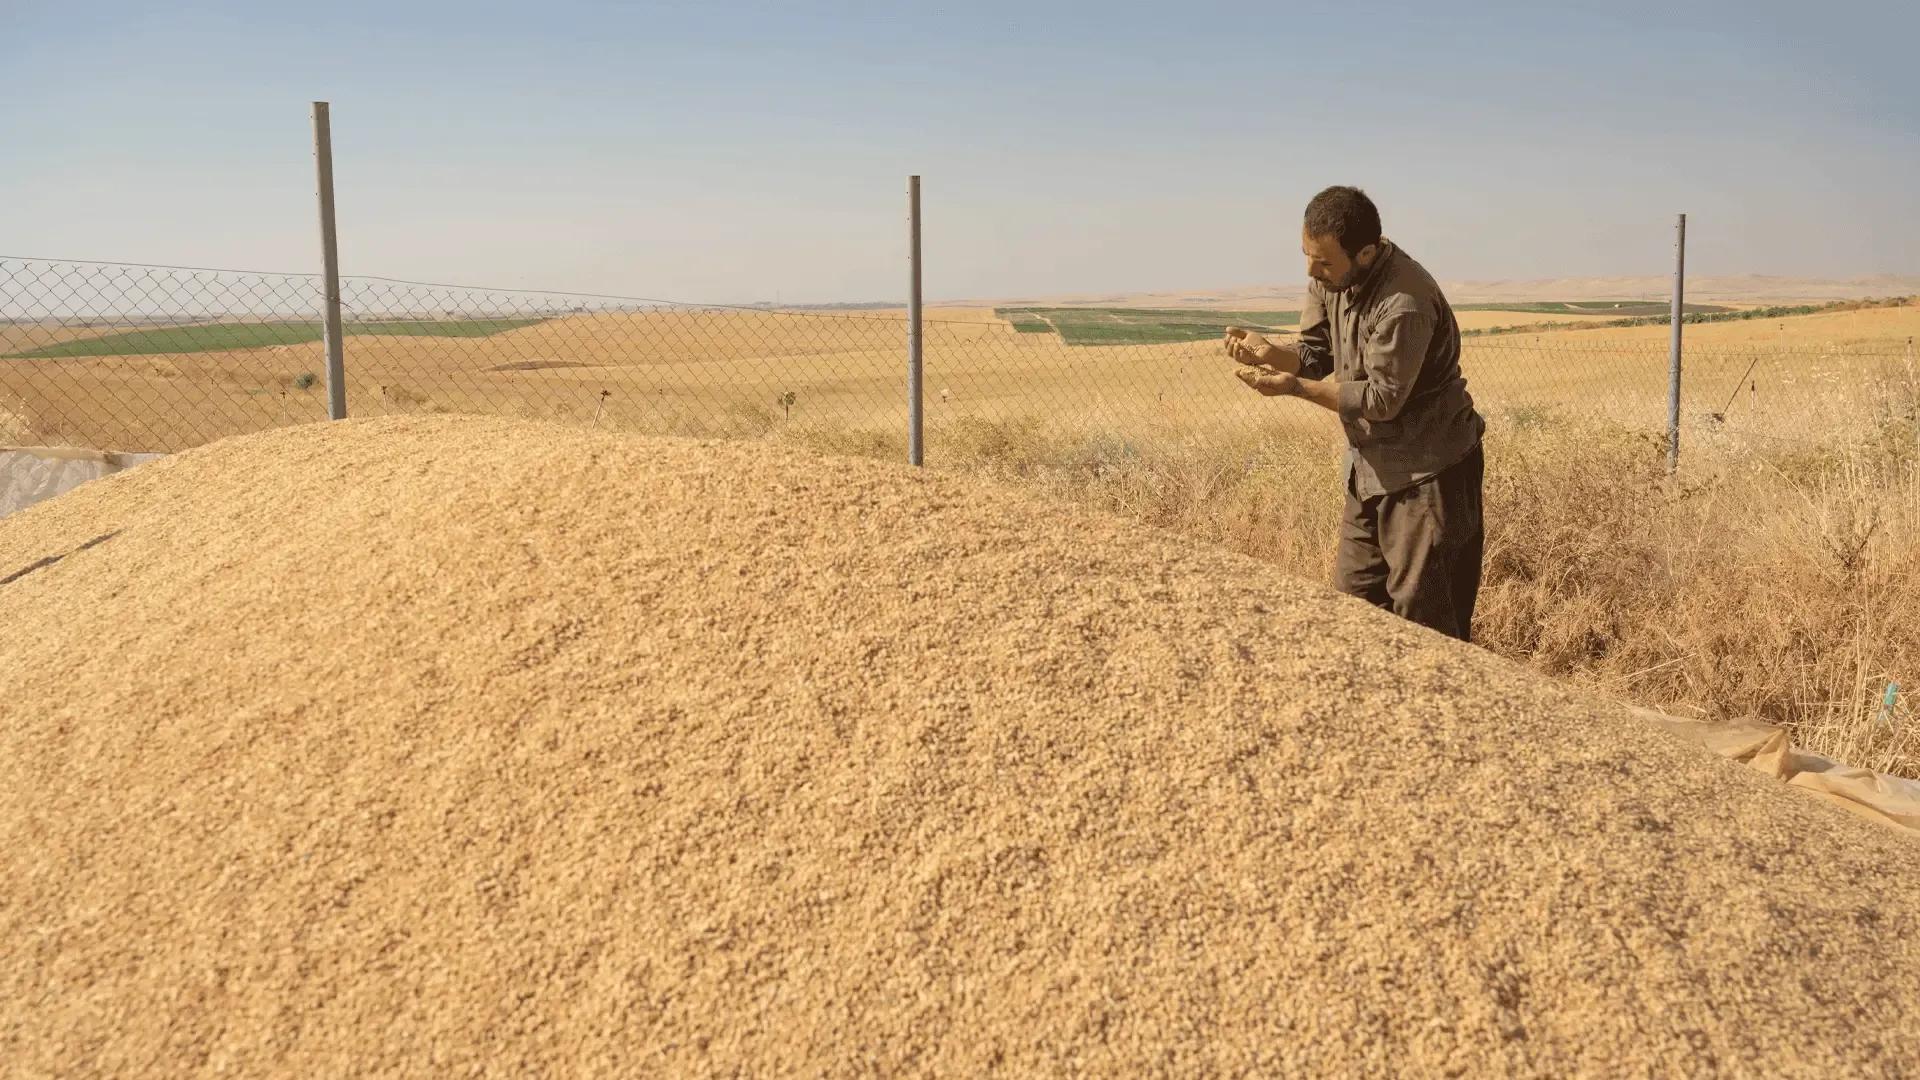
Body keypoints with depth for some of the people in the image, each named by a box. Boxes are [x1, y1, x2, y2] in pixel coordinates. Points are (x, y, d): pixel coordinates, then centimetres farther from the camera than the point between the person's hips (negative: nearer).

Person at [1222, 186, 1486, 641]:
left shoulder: (1405, 302, -28)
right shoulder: (1329, 279, -2)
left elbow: (1383, 399, -22)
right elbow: (1317, 355, 6)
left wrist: (1295, 387, -23)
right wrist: (1268, 352, -15)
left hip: (1428, 470, -8)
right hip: (1371, 467, 9)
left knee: (1426, 617, -3)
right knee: (1352, 603, 14)